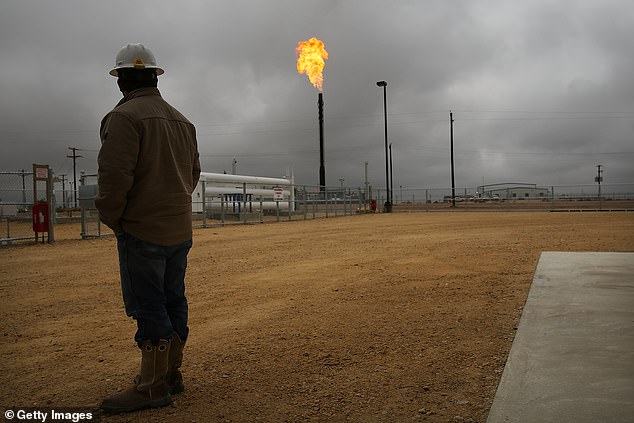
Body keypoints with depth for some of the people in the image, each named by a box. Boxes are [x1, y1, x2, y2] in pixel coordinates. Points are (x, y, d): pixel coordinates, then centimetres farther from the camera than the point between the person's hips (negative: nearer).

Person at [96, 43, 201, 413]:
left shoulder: (125, 116, -12)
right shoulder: (182, 120, 15)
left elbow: (115, 175, -20)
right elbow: (194, 172, 19)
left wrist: (111, 219, -7)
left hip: (143, 230, -8)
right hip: (180, 230, 8)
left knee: (149, 308, -3)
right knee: (173, 302, 14)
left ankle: (153, 387, 4)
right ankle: (171, 374, 24)